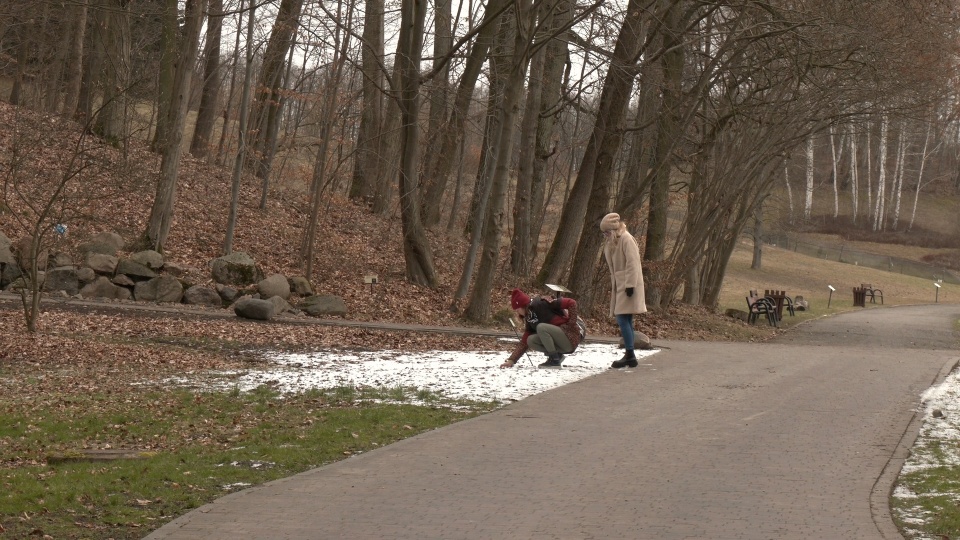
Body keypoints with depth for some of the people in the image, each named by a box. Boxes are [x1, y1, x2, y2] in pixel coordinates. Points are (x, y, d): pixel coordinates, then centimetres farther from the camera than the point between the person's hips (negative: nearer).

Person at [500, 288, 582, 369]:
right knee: (531, 340, -6)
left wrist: (571, 324, -17)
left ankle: (555, 359, -17)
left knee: (541, 327, -24)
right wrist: (511, 360, 0)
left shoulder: (543, 304, -12)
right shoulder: (529, 320, 10)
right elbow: (524, 343, 10)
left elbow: (571, 303, -16)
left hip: (570, 338, -7)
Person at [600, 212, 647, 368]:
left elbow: (632, 264, -19)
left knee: (623, 320, -14)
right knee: (626, 321, 8)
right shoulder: (612, 242, 17)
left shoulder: (626, 239, -12)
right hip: (619, 285, 10)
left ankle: (630, 354, -13)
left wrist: (630, 284, -23)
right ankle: (630, 356, 10)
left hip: (628, 286, -10)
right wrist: (612, 285, 17)